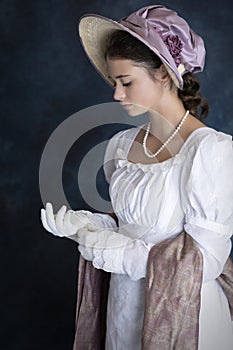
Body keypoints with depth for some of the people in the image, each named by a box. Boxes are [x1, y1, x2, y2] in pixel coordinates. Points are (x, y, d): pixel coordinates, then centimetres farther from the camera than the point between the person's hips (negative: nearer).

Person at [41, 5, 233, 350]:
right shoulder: (121, 144, 1)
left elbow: (205, 258, -19)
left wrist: (123, 253, -20)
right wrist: (83, 223, -7)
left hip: (181, 312, -5)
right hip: (124, 305, 6)